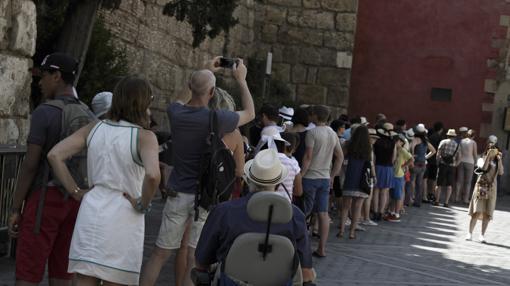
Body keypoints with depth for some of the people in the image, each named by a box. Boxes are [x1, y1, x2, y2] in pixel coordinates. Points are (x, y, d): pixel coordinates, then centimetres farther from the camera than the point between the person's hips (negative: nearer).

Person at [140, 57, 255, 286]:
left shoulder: (175, 113, -3)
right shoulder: (216, 119, -14)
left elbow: (181, 99, 24)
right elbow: (250, 113, 6)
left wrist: (204, 73, 30)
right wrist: (241, 80, 17)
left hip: (178, 194, 4)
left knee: (160, 254, 11)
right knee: (195, 260, 1)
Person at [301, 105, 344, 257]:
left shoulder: (312, 132, -12)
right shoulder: (333, 134, 9)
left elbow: (308, 156, -17)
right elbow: (340, 156, 13)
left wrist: (300, 175, -12)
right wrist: (333, 175, 17)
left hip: (310, 177, -6)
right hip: (325, 178, 6)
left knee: (303, 213, 2)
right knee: (323, 213, 5)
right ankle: (322, 248, 7)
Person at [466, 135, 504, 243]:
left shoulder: (497, 159, 8)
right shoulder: (485, 156, 0)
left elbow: (501, 172, -2)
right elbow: (483, 168, -16)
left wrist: (499, 160, -10)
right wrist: (488, 156, -20)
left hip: (492, 187, 3)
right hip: (481, 185, -3)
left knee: (487, 213, 0)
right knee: (477, 211, -7)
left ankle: (482, 235, 7)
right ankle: (470, 233, 1)